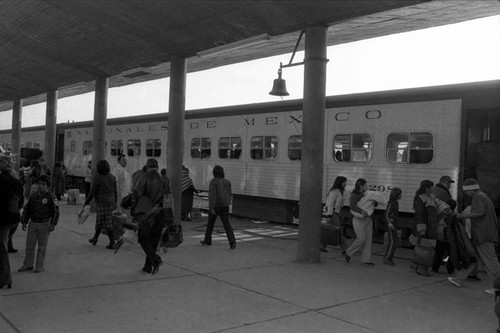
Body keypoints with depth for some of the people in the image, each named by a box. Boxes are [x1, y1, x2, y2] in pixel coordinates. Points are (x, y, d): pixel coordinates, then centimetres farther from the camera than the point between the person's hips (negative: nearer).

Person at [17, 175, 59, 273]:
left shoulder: (51, 197, -7)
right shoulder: (33, 196, 7)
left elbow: (55, 211, -9)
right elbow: (27, 209, 14)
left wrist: (52, 224, -14)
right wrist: (24, 222, 9)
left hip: (44, 225, -4)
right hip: (33, 223, 5)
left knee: (42, 246, 3)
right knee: (29, 245, 8)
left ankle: (40, 266, 12)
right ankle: (28, 265, 21)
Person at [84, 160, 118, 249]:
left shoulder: (97, 178, -11)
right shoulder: (112, 177, 8)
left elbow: (92, 192, -9)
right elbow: (115, 191, 13)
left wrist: (86, 202, 1)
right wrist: (115, 202, 23)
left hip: (102, 202, -7)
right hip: (111, 202, 7)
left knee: (107, 223, -4)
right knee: (99, 220, 19)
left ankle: (112, 242, -3)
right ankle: (95, 238, 31)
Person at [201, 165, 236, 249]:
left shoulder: (213, 182, -11)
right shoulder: (227, 182, 5)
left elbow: (212, 195, -19)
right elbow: (230, 194, 10)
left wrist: (212, 208, -20)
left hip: (215, 206, -3)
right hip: (225, 206, 4)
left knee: (210, 223, 15)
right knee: (226, 224, -2)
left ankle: (207, 240, 28)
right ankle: (232, 241, -18)